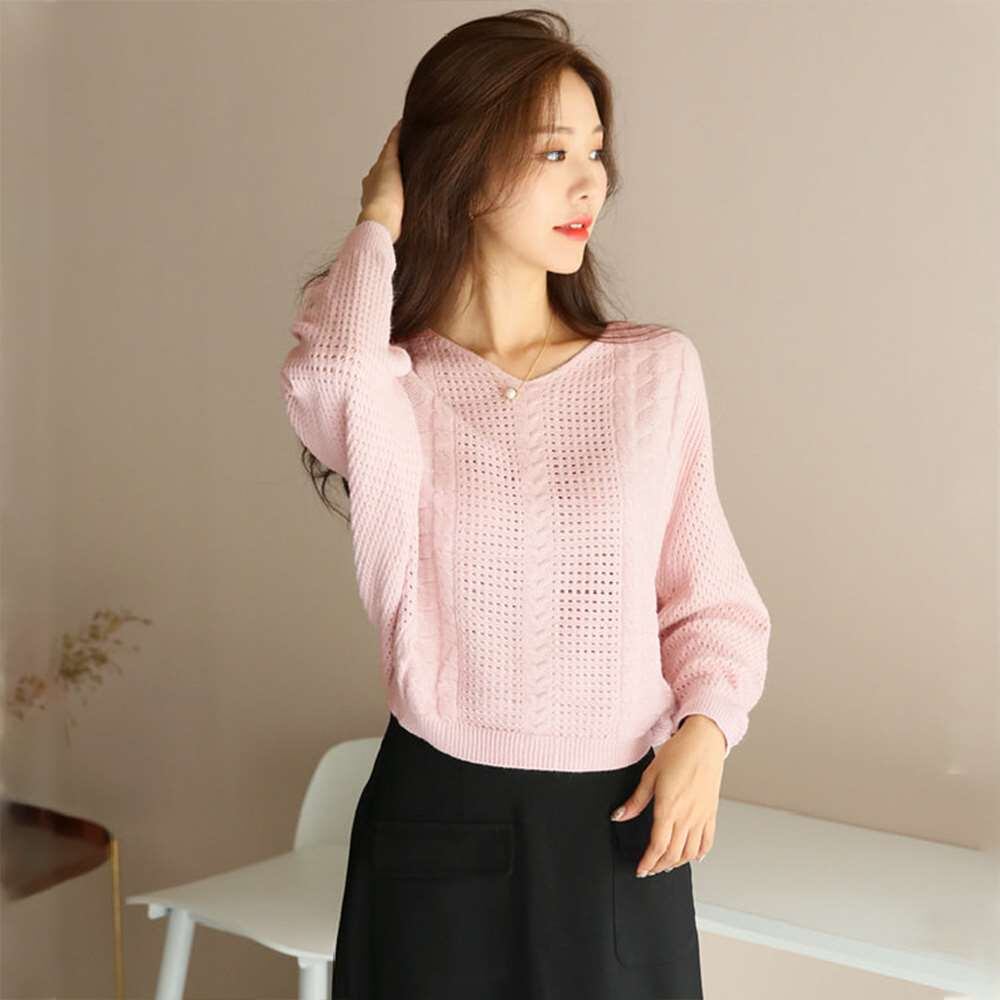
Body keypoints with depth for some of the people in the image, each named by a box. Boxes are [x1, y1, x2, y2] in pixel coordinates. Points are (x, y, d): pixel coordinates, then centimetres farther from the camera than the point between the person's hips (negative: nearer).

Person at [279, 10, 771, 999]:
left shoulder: (660, 369, 0)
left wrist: (705, 729, -12)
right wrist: (378, 223, -11)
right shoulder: (396, 386, -3)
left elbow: (711, 599, 6)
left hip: (618, 822, 1)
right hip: (437, 817, -1)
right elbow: (333, 388, -28)